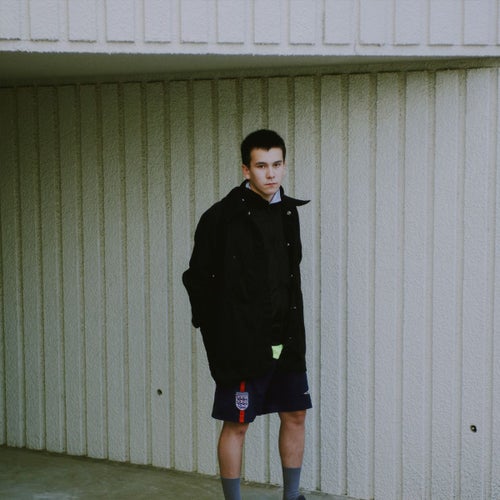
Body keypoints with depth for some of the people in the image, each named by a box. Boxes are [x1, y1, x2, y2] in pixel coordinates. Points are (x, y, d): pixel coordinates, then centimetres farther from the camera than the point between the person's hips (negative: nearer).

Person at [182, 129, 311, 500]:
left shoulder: (288, 211, 6)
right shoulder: (222, 217, -13)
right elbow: (199, 279, -8)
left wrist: (292, 329, 14)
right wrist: (219, 332, -4)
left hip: (287, 340, 6)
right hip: (242, 345, -6)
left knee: (295, 416, 12)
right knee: (236, 425, 2)